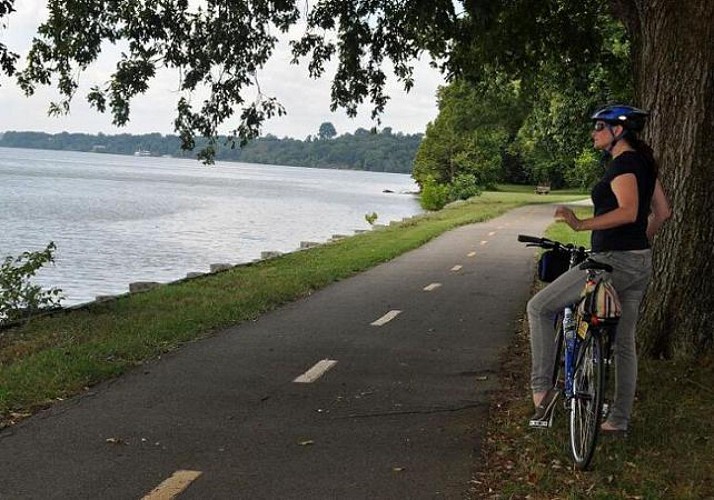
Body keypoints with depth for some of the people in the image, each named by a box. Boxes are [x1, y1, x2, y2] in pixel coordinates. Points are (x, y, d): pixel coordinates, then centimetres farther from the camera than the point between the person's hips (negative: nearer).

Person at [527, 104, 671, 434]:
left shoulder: (623, 163, -14)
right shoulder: (643, 162, 14)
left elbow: (628, 212, -28)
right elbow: (662, 212, 18)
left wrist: (581, 225, -32)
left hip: (613, 261, -10)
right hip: (640, 264, 10)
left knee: (539, 307, -3)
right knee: (624, 343, 15)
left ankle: (542, 388, -6)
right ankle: (619, 419, 22)